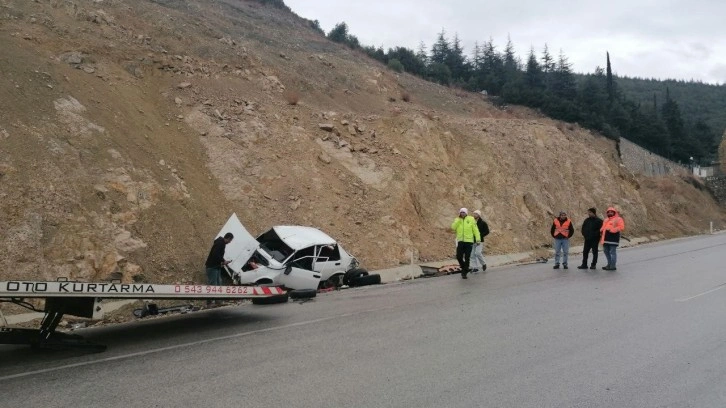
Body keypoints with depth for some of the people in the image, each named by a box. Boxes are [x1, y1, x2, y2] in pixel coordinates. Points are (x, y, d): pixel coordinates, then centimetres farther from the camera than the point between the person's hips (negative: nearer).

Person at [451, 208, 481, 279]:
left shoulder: (471, 219, -1)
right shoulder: (457, 220, 7)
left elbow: (475, 230, -1)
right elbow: (453, 228, -9)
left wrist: (478, 239, -8)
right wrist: (459, 219, -12)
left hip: (469, 241, -2)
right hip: (460, 241, 2)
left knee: (467, 258, -1)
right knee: (459, 256, -3)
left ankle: (464, 273, 10)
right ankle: (463, 267, 26)